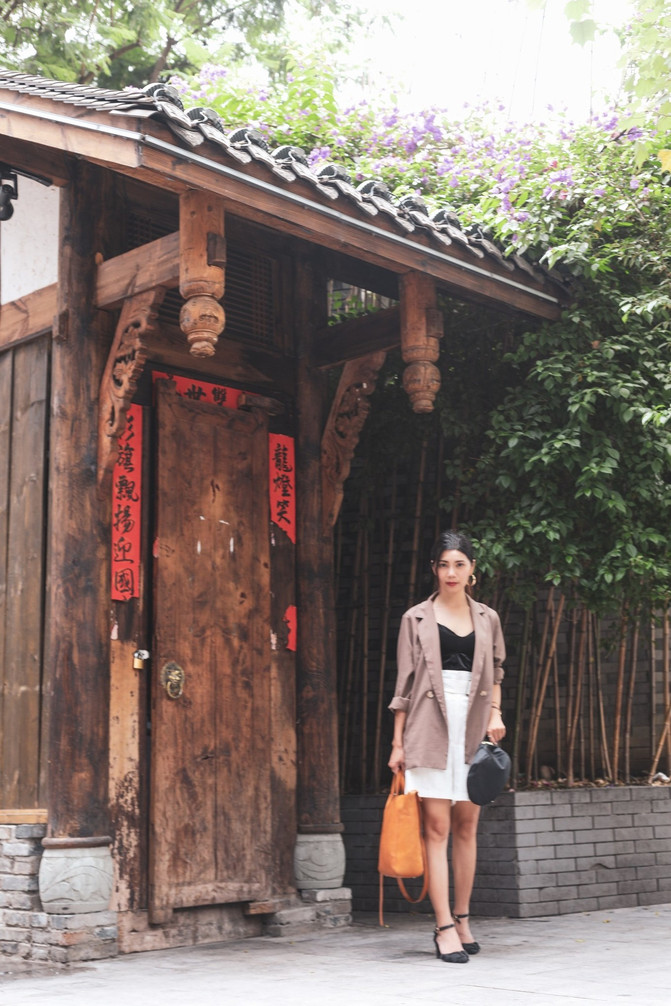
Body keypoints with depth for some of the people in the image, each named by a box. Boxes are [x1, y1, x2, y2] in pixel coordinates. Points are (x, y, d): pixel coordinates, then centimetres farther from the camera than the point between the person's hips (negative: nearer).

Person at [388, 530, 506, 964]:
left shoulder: (488, 618, 13)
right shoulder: (417, 618, 4)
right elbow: (404, 682, 4)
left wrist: (495, 712, 3)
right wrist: (398, 741, 1)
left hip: (473, 725, 3)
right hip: (431, 726, -3)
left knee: (467, 826, 6)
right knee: (437, 826, -7)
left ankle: (462, 919, 17)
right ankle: (445, 928, -5)